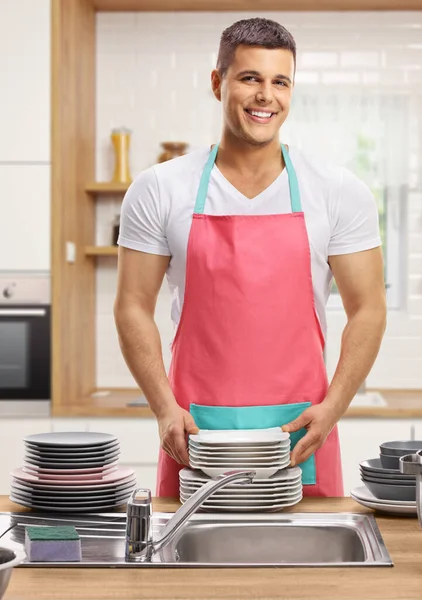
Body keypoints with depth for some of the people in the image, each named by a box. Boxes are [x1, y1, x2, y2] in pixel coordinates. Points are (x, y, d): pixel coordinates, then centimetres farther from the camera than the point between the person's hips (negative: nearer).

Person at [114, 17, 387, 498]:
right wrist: (164, 408, -9)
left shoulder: (340, 192, 2)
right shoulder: (158, 191, 1)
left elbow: (367, 310, 2)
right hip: (195, 430, 0)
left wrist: (332, 407, -10)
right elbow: (133, 308, 2)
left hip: (300, 430, 0)